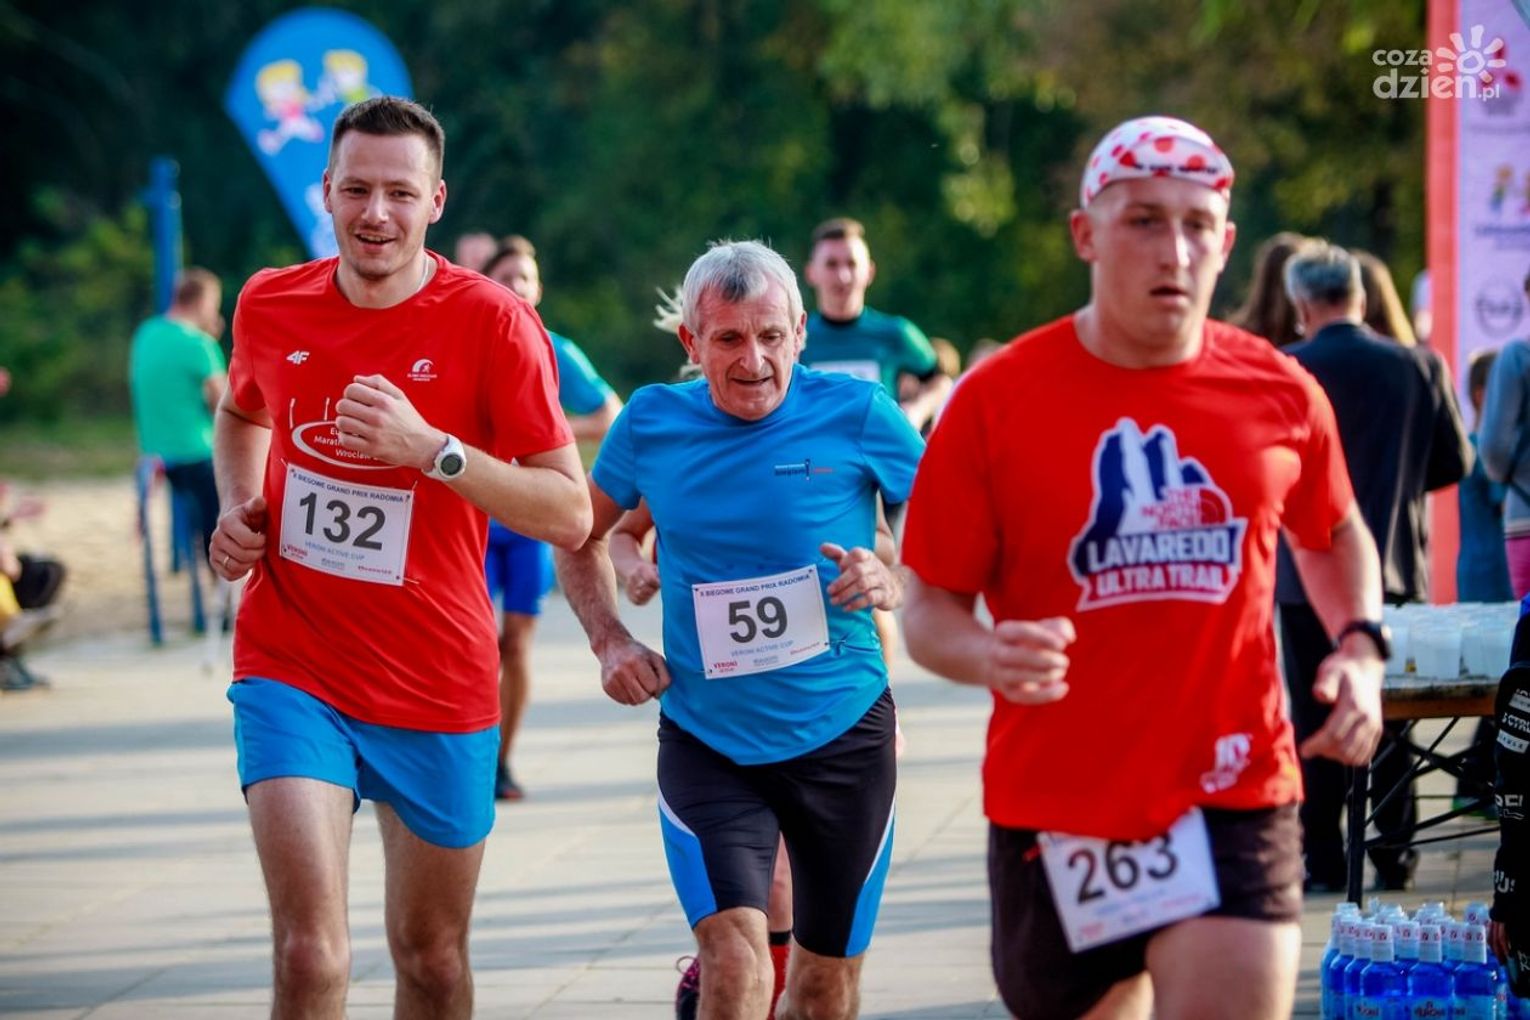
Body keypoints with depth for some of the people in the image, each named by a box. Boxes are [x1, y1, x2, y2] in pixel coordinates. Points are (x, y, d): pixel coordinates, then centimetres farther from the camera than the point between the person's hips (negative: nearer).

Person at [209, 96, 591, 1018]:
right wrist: (240, 508, 5)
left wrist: (430, 448, -25)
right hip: (291, 669, 1)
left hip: (438, 688, 0)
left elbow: (571, 515, -14)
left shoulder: (492, 323, -11)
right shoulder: (270, 305, 0)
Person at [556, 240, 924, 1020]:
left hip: (842, 735, 0)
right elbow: (580, 536, 15)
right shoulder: (652, 424, -2)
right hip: (705, 741, 0)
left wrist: (897, 582, -20)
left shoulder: (856, 414, -8)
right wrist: (608, 640, 0)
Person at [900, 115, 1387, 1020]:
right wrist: (989, 657, -24)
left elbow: (1336, 536, 22)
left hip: (1234, 803, 0)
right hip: (1054, 807, 0)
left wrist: (1361, 646, 4)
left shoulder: (1282, 395, 1)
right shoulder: (997, 400, -6)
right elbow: (930, 609, -2)